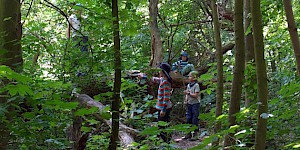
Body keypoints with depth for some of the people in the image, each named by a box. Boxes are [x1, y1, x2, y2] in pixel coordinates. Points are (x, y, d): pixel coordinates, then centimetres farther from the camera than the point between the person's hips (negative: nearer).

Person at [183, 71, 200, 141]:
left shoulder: (196, 85, -11)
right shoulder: (188, 85, 10)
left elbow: (195, 95, -16)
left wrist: (188, 93, -19)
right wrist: (186, 99, -2)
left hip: (195, 104, -7)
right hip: (189, 104, 7)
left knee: (195, 119, -4)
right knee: (188, 119, 10)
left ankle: (195, 134, 1)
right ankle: (189, 133, 19)